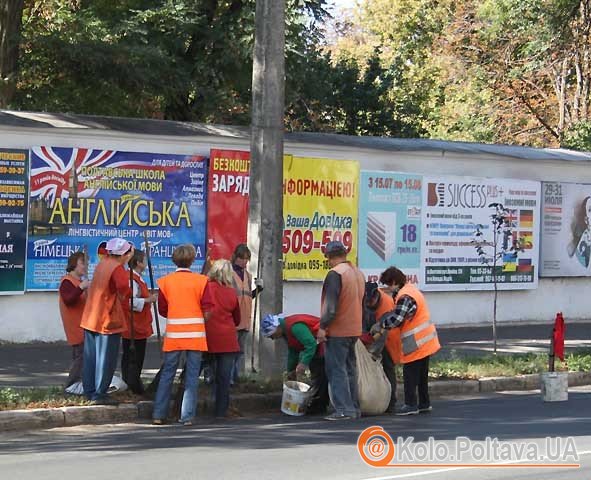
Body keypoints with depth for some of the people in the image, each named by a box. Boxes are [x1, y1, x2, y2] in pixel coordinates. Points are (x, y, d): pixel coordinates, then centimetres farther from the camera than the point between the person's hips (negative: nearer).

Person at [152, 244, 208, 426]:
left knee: (167, 374, 9)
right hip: (195, 334, -2)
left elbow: (162, 310, 5)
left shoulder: (166, 281, 1)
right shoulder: (201, 281, -5)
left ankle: (159, 414, 7)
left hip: (173, 334, 2)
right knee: (192, 376, 2)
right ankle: (187, 416, 0)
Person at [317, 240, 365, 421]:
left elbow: (331, 305, -21)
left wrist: (322, 327, -14)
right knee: (350, 369, 15)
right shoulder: (358, 273, 12)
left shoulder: (335, 274, -15)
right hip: (354, 330, 8)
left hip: (337, 331, -8)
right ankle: (354, 408, 18)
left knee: (337, 370, -4)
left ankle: (344, 409, -8)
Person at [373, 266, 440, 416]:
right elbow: (399, 314, 14)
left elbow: (396, 319, -28)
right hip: (426, 341, 10)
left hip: (416, 343, -10)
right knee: (422, 374, 16)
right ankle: (424, 403, 23)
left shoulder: (405, 296, -20)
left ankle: (410, 405, -1)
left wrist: (380, 325, -15)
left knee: (410, 374, -3)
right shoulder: (411, 289, 13)